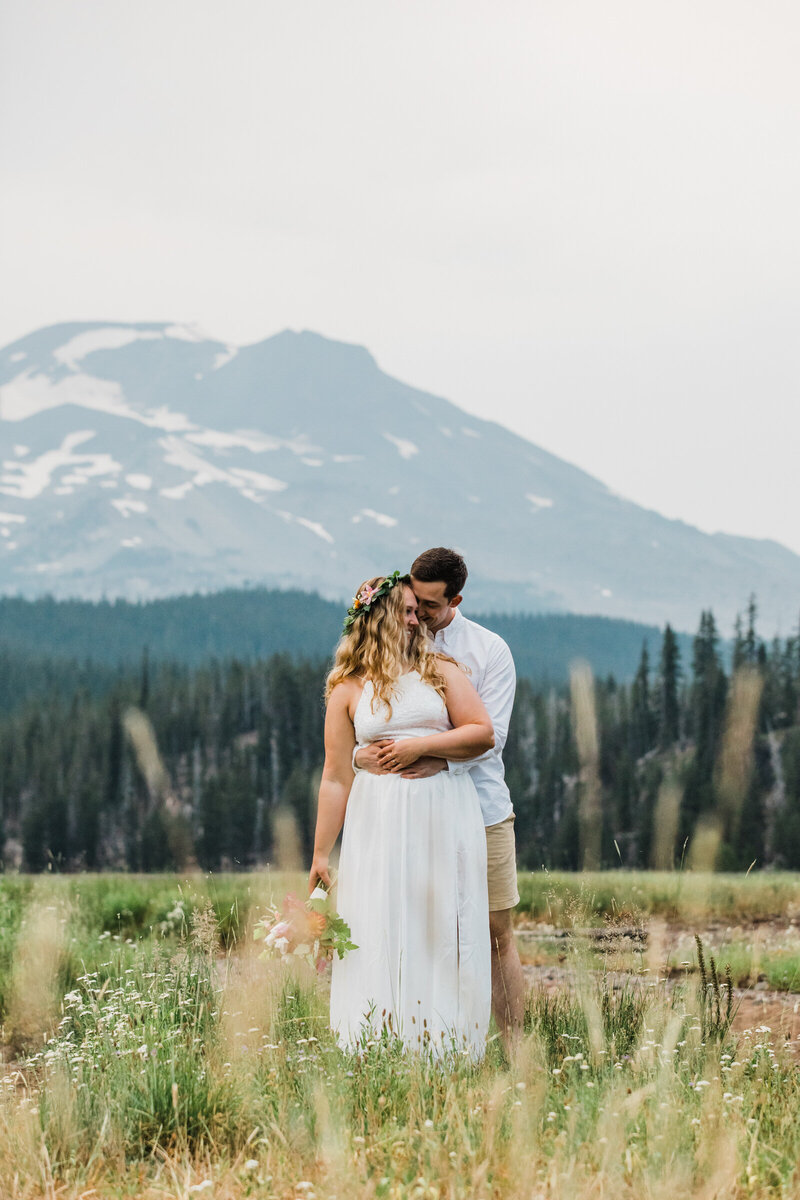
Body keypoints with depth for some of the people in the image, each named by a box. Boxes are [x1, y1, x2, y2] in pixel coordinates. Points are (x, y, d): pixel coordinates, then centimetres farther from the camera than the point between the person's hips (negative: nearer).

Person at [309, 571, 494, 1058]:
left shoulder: (441, 671, 10)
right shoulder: (348, 691, 8)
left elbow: (483, 734, 2)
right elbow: (336, 778, 4)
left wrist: (422, 746, -10)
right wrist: (321, 853, 1)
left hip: (445, 818, 1)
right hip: (379, 824, -1)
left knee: (443, 931, -2)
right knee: (380, 934, -6)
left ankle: (445, 1050, 1)